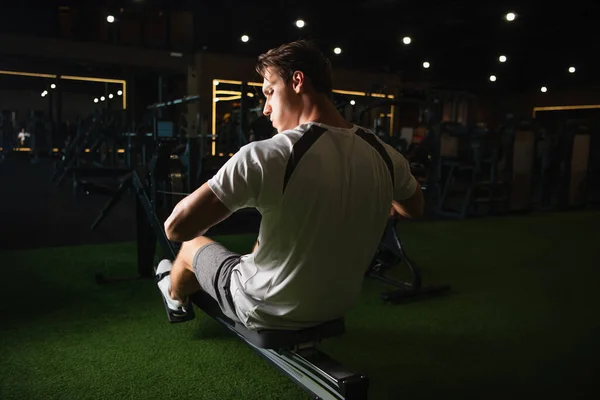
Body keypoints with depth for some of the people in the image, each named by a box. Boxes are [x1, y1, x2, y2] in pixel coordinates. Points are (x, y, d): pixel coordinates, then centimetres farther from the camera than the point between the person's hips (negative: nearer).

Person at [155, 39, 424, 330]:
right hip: (338, 306, 6)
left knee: (192, 245, 23)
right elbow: (415, 209, 9)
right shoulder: (384, 155, -12)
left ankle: (176, 301, 57)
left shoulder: (266, 155, -30)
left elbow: (177, 227, -26)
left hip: (268, 311, -5)